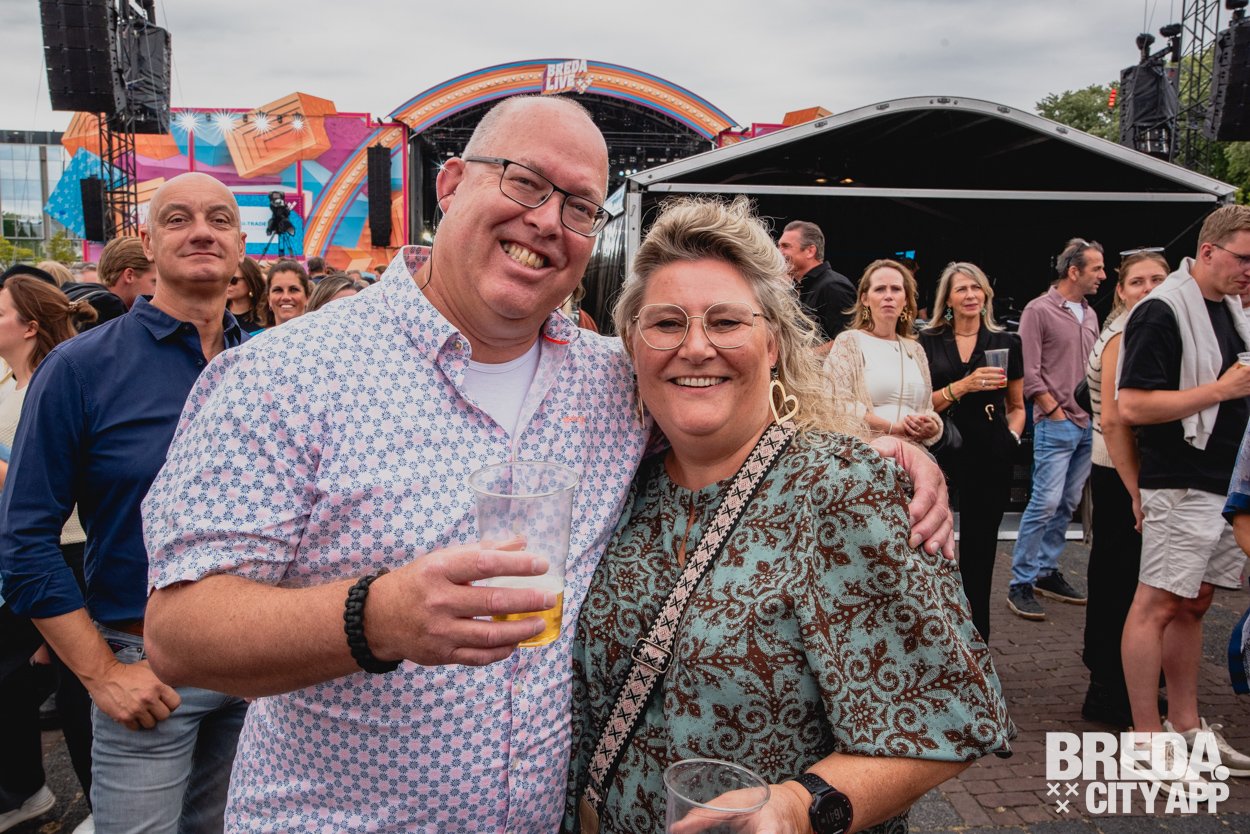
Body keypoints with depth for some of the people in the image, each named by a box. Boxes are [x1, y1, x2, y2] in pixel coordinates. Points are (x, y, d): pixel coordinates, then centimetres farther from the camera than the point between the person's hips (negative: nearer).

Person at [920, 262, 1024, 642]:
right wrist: (964, 385, -15)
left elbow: (1017, 406, 17)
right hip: (940, 452, -1)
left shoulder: (1006, 343, 9)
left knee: (979, 552, 7)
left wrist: (1013, 436, 0)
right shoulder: (928, 342, 5)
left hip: (989, 457, 1)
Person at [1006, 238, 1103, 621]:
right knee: (1045, 503, -10)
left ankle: (1047, 572, 22)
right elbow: (1029, 373, -11)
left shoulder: (1089, 314, 15)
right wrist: (1055, 411, -11)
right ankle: (1020, 584, -3)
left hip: (1087, 424, 8)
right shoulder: (1039, 310, -7)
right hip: (1055, 425, -7)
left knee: (1068, 503, 11)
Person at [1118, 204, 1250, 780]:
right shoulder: (1162, 312, -12)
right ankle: (1146, 736, 5)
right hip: (1181, 488, -9)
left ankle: (1186, 725, 24)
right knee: (1158, 604, -3)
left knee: (1193, 604, 14)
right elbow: (1132, 407, -19)